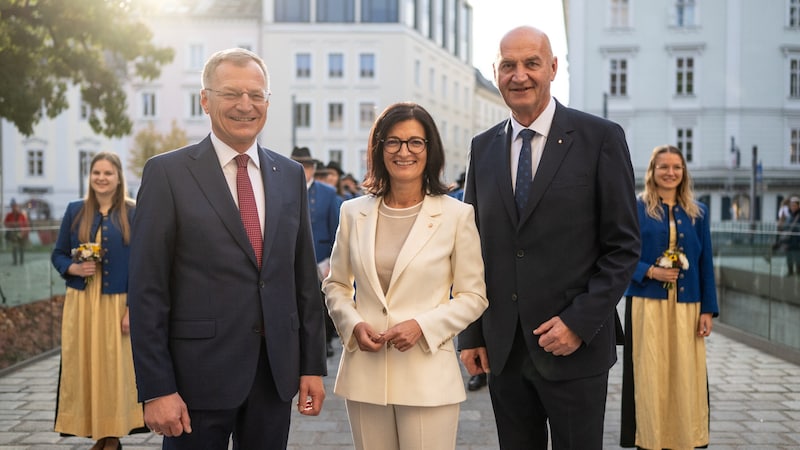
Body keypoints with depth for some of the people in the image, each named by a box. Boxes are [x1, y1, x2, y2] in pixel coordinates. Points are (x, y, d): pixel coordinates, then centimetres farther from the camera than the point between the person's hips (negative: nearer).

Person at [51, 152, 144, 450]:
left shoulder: (133, 214, -2)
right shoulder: (74, 211, 6)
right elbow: (58, 255, 12)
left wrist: (133, 309, -11)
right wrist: (74, 268, -11)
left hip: (116, 304, -3)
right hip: (81, 304, 3)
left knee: (114, 367, 2)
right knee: (83, 367, 5)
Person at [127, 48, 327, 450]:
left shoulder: (291, 175, 8)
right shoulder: (167, 173, -5)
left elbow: (305, 277, 10)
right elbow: (147, 291, -8)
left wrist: (312, 365, 7)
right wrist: (156, 389, -11)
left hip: (276, 372, 4)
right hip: (199, 374, -4)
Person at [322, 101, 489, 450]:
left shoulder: (457, 215, -2)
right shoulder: (353, 212, 6)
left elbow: (473, 296, 0)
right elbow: (335, 285, 14)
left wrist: (423, 326, -14)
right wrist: (353, 324, -4)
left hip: (428, 373, -2)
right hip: (365, 372, 3)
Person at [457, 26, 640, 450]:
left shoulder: (600, 138, -4)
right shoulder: (483, 148, 8)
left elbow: (623, 246, -5)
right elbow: (473, 247, 10)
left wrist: (580, 323, -13)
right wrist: (471, 336, 6)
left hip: (576, 344, -3)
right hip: (502, 349, 4)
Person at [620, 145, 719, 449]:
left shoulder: (697, 212, 11)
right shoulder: (636, 208, 3)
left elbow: (705, 264, 10)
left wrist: (708, 310, 4)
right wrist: (650, 271, -14)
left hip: (686, 307, 2)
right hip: (647, 304, -2)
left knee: (686, 376, 2)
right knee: (649, 376, -1)